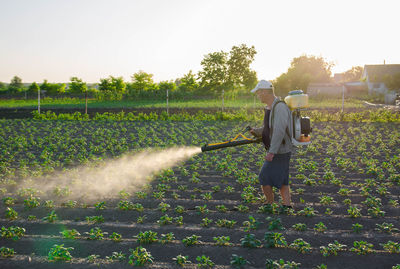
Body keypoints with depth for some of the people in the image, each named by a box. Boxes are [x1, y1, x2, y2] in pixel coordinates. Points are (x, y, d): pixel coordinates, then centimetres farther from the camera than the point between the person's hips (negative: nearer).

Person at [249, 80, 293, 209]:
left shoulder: (279, 107, -21)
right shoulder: (269, 107, 11)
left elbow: (279, 131, -27)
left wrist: (272, 152, -30)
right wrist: (257, 131, -1)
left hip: (279, 152, -10)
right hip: (277, 151, 10)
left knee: (264, 178, -3)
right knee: (281, 180, 13)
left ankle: (269, 204, 12)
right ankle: (287, 205, 19)